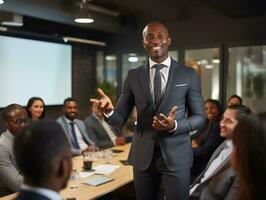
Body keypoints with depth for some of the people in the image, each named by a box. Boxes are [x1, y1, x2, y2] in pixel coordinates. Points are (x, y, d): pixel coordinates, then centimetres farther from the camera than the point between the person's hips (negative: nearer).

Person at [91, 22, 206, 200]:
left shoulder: (188, 75, -2)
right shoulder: (133, 76, 3)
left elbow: (200, 118, 0)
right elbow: (120, 119, 1)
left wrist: (175, 125, -19)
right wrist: (109, 110, -22)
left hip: (176, 155, -2)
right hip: (142, 155, 2)